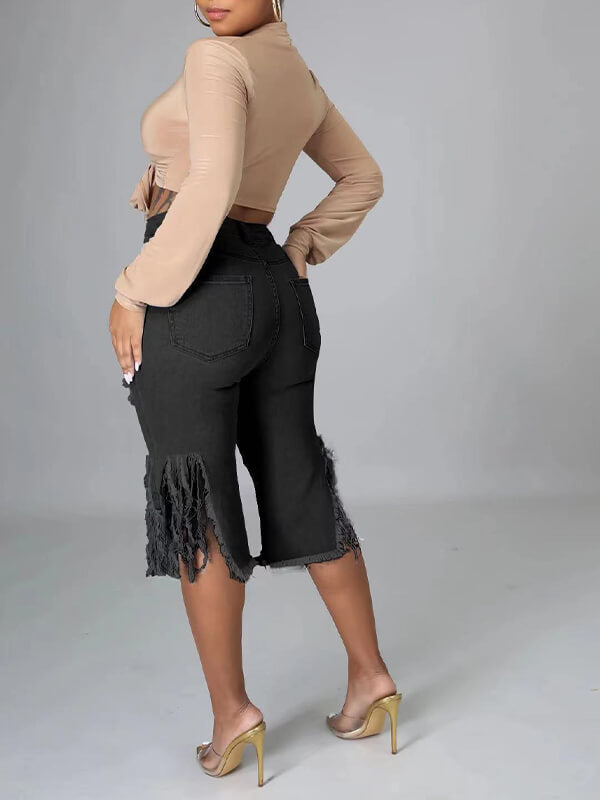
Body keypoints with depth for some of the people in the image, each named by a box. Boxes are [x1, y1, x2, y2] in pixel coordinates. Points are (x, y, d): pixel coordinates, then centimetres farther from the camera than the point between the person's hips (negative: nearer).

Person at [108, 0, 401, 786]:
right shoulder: (300, 75, 17)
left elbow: (209, 189, -22)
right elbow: (363, 177, 27)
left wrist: (134, 292, -14)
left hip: (197, 299, -8)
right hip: (277, 297, 8)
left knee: (196, 508, 1)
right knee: (301, 493, 13)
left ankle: (231, 711, 6)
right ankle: (370, 676, 18)